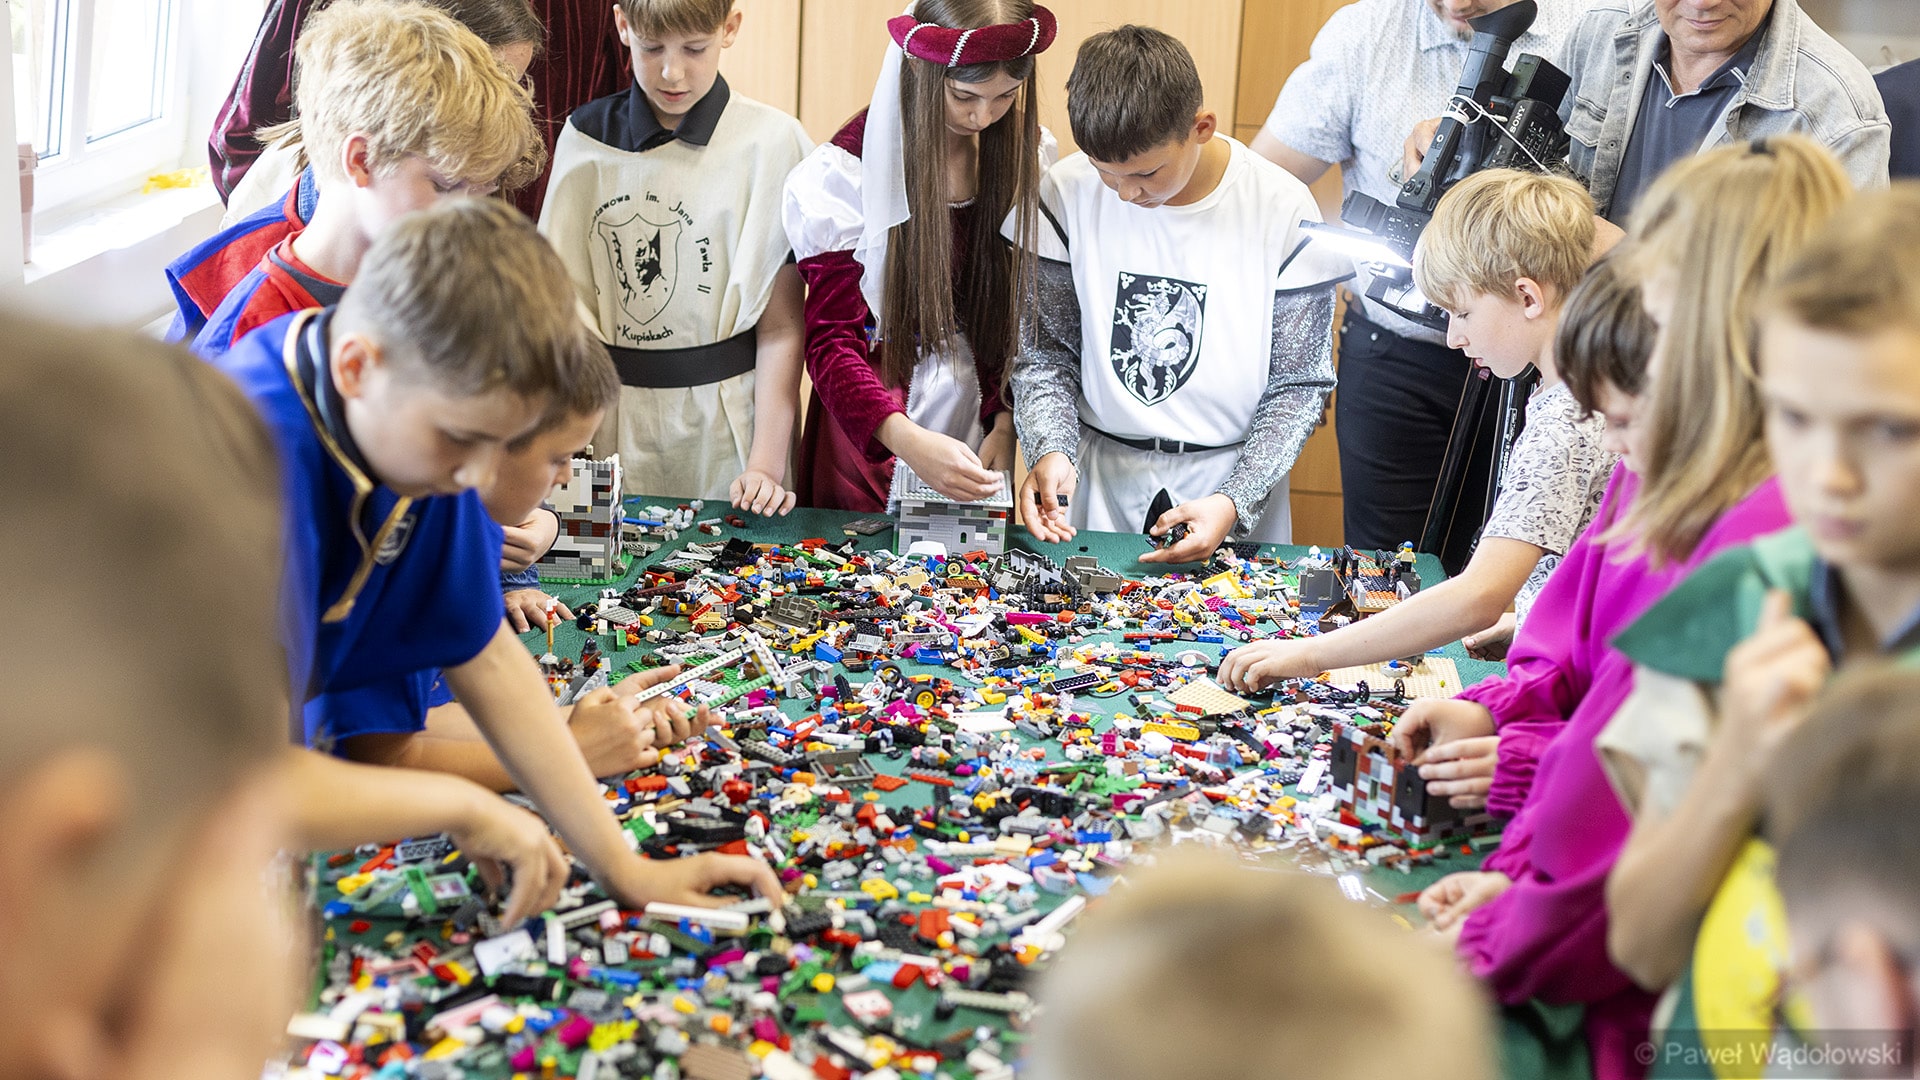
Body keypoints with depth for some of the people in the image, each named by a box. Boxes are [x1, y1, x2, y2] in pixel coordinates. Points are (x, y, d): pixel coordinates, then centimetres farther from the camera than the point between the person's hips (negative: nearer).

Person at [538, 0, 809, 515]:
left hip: (725, 419, -2)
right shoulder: (586, 137, 3)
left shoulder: (772, 143, -7)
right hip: (607, 415, 3)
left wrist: (767, 464, -12)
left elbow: (782, 326, -7)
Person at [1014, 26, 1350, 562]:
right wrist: (1051, 448, -20)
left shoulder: (1284, 211, -14)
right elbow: (1045, 352, -1)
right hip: (1098, 477, 1)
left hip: (1235, 476, -1)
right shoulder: (1068, 192, -9)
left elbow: (1299, 386, -8)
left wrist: (1235, 504, -21)